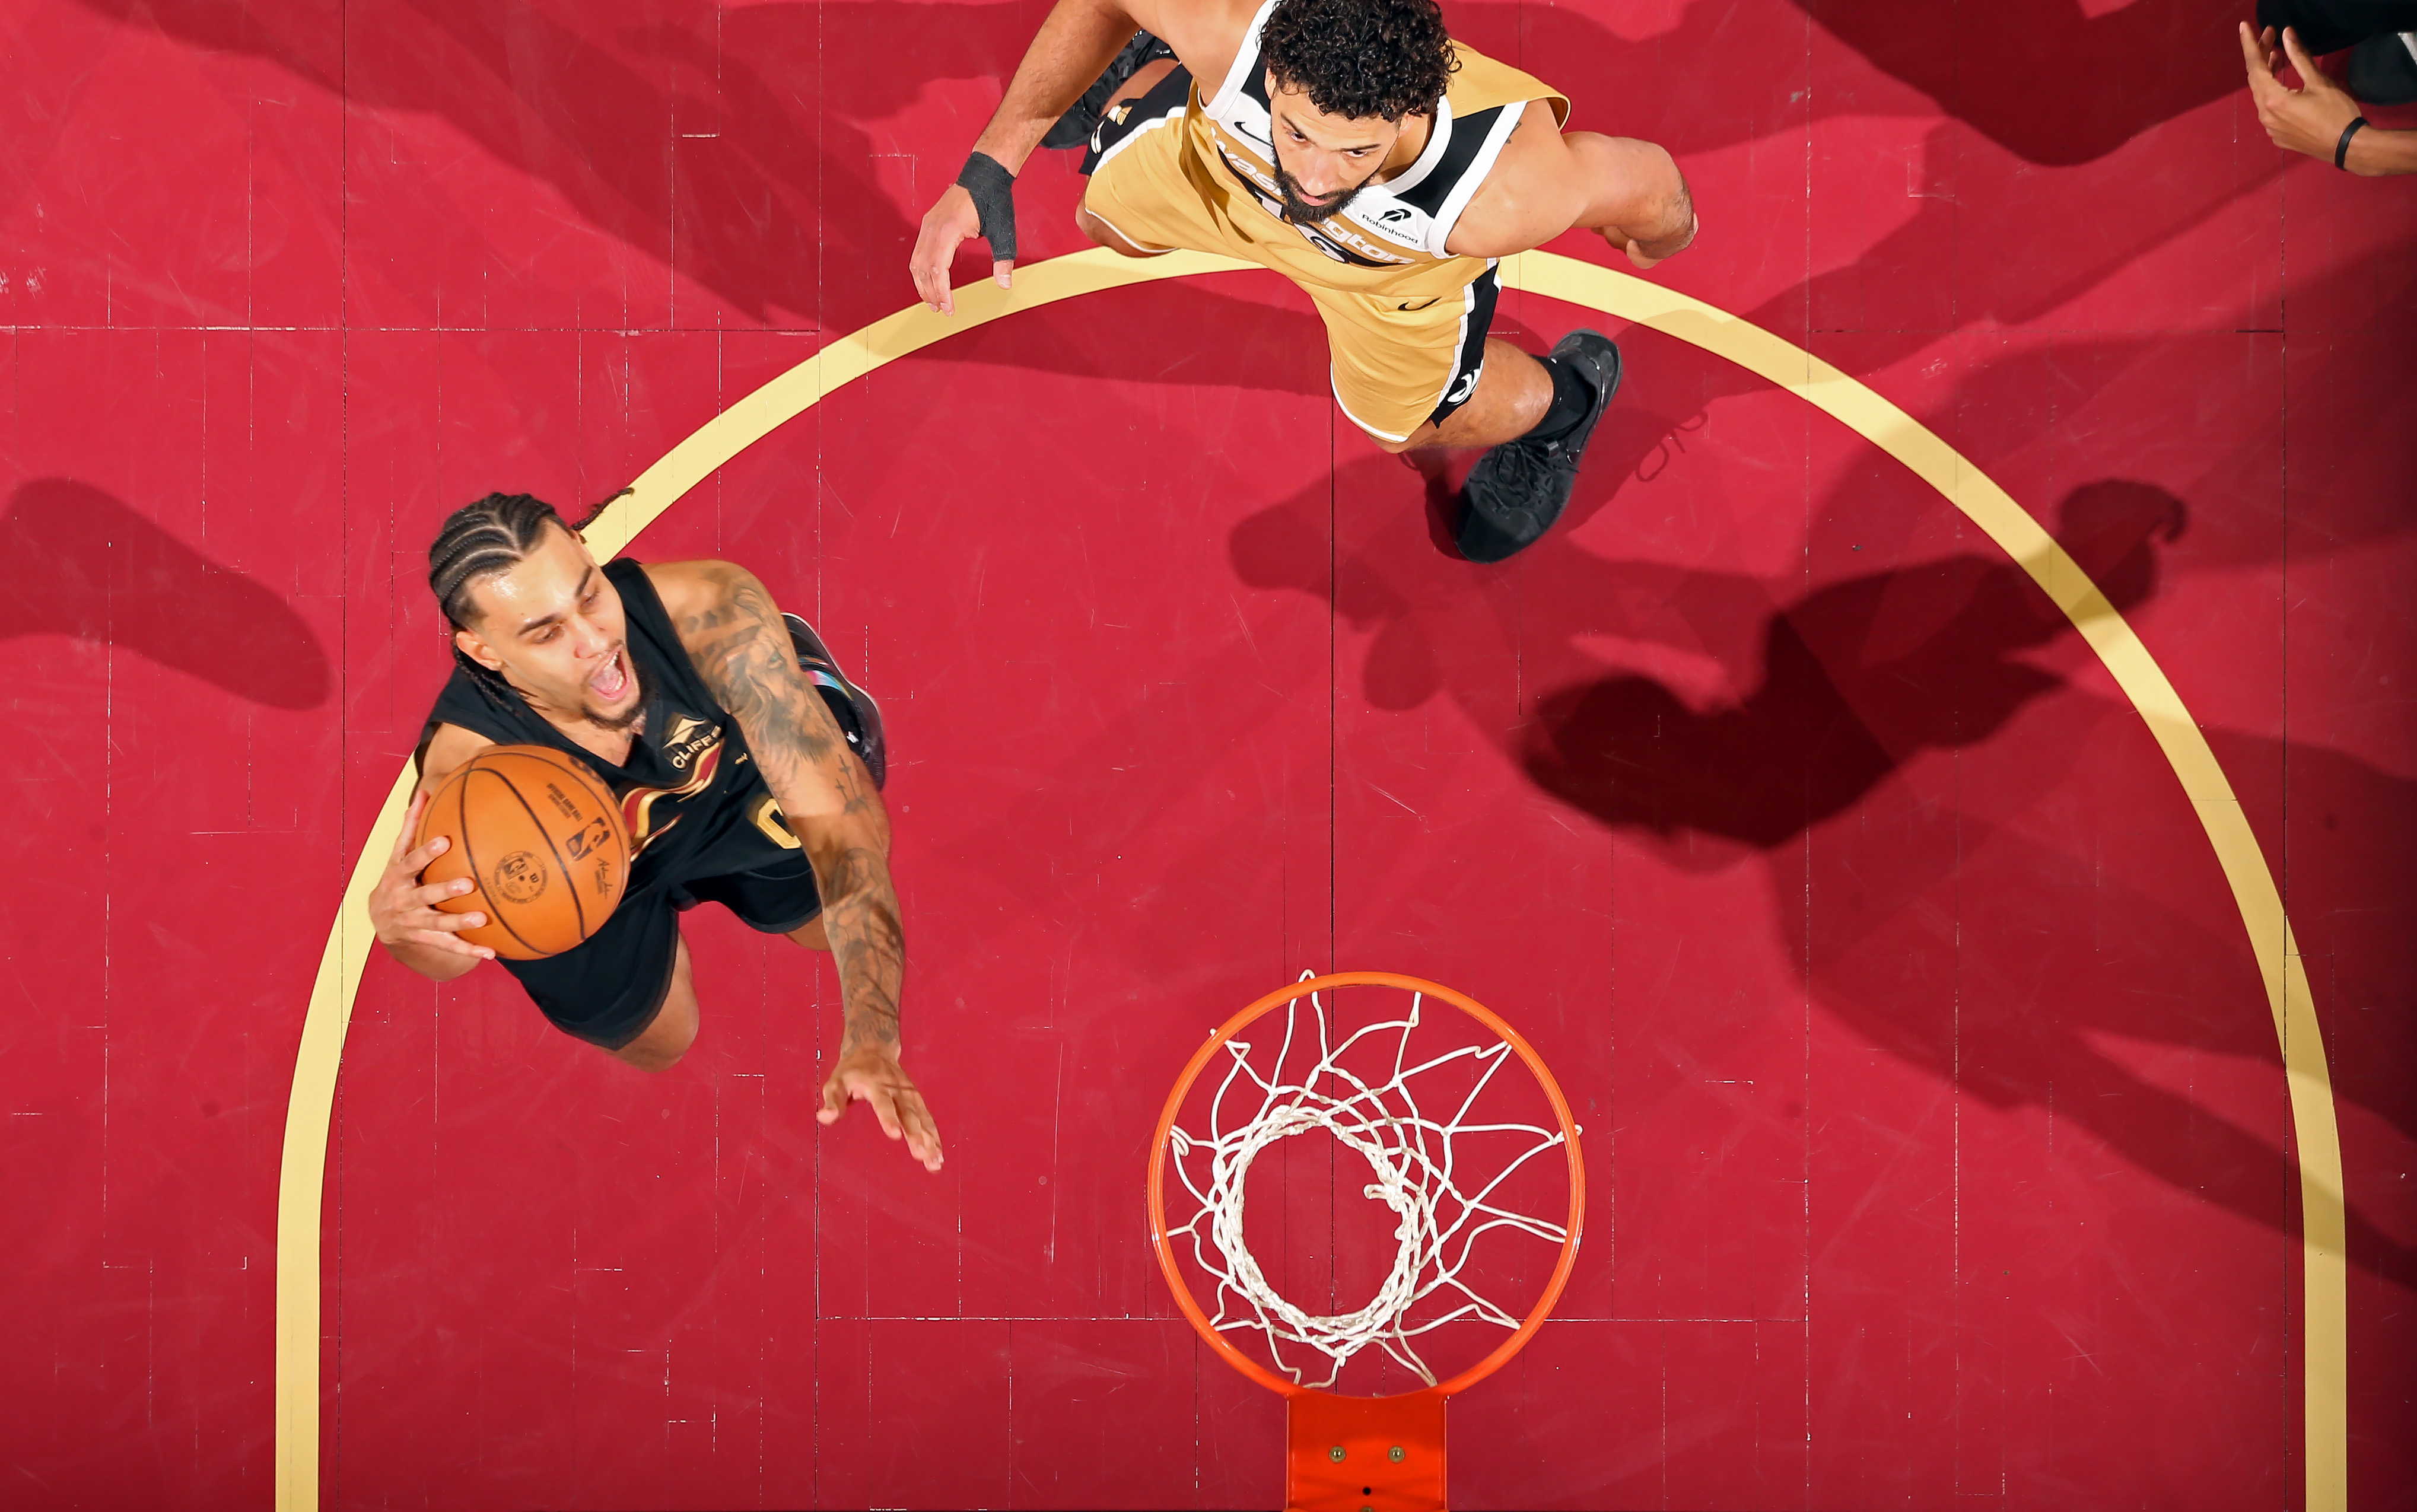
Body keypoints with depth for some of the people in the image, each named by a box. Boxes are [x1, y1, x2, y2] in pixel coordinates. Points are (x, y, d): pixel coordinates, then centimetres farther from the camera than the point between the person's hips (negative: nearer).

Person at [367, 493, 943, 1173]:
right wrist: (400, 927, -54)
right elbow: (452, 955, -25)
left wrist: (872, 1040, -54)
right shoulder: (471, 762, -43)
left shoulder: (706, 609, -44)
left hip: (733, 782, 2)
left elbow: (838, 815, -43)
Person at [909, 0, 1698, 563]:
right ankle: (1164, 77, 63)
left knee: (1401, 424, 22)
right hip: (1217, 146, 2)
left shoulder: (1502, 192, -51)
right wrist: (988, 168, -28)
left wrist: (1658, 241, -4)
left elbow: (1645, 178, -29)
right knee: (1107, 219, 30)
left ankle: (1561, 399, 54)